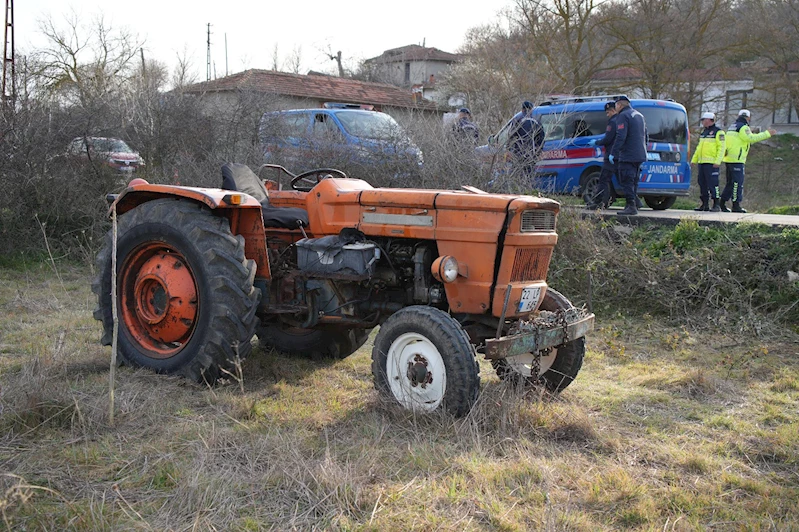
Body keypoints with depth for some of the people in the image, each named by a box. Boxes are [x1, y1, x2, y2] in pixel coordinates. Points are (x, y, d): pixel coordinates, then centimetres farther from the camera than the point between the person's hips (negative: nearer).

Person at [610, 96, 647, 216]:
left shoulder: (623, 116, -10)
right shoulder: (639, 115, 20)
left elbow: (620, 137, -20)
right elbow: (645, 136, 24)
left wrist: (613, 153, -19)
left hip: (628, 155, -9)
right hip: (640, 155, 9)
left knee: (626, 181, -9)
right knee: (633, 181, 15)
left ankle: (631, 206, -15)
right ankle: (633, 205, 17)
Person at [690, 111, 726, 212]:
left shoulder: (718, 132, -5)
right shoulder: (703, 132, 21)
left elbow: (722, 147, -11)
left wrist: (717, 161, -19)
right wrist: (694, 160, 21)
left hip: (711, 163, -8)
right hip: (701, 162, 8)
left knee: (712, 183, -10)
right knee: (702, 183, 8)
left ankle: (716, 205, -6)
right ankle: (705, 204, 14)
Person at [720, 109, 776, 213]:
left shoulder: (732, 127, 19)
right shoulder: (743, 127, -9)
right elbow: (751, 139, -18)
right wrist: (767, 134, -13)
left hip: (728, 159, 9)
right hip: (737, 159, -9)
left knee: (730, 182, 14)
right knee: (738, 182, -7)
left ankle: (722, 203, 13)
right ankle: (736, 205, -8)